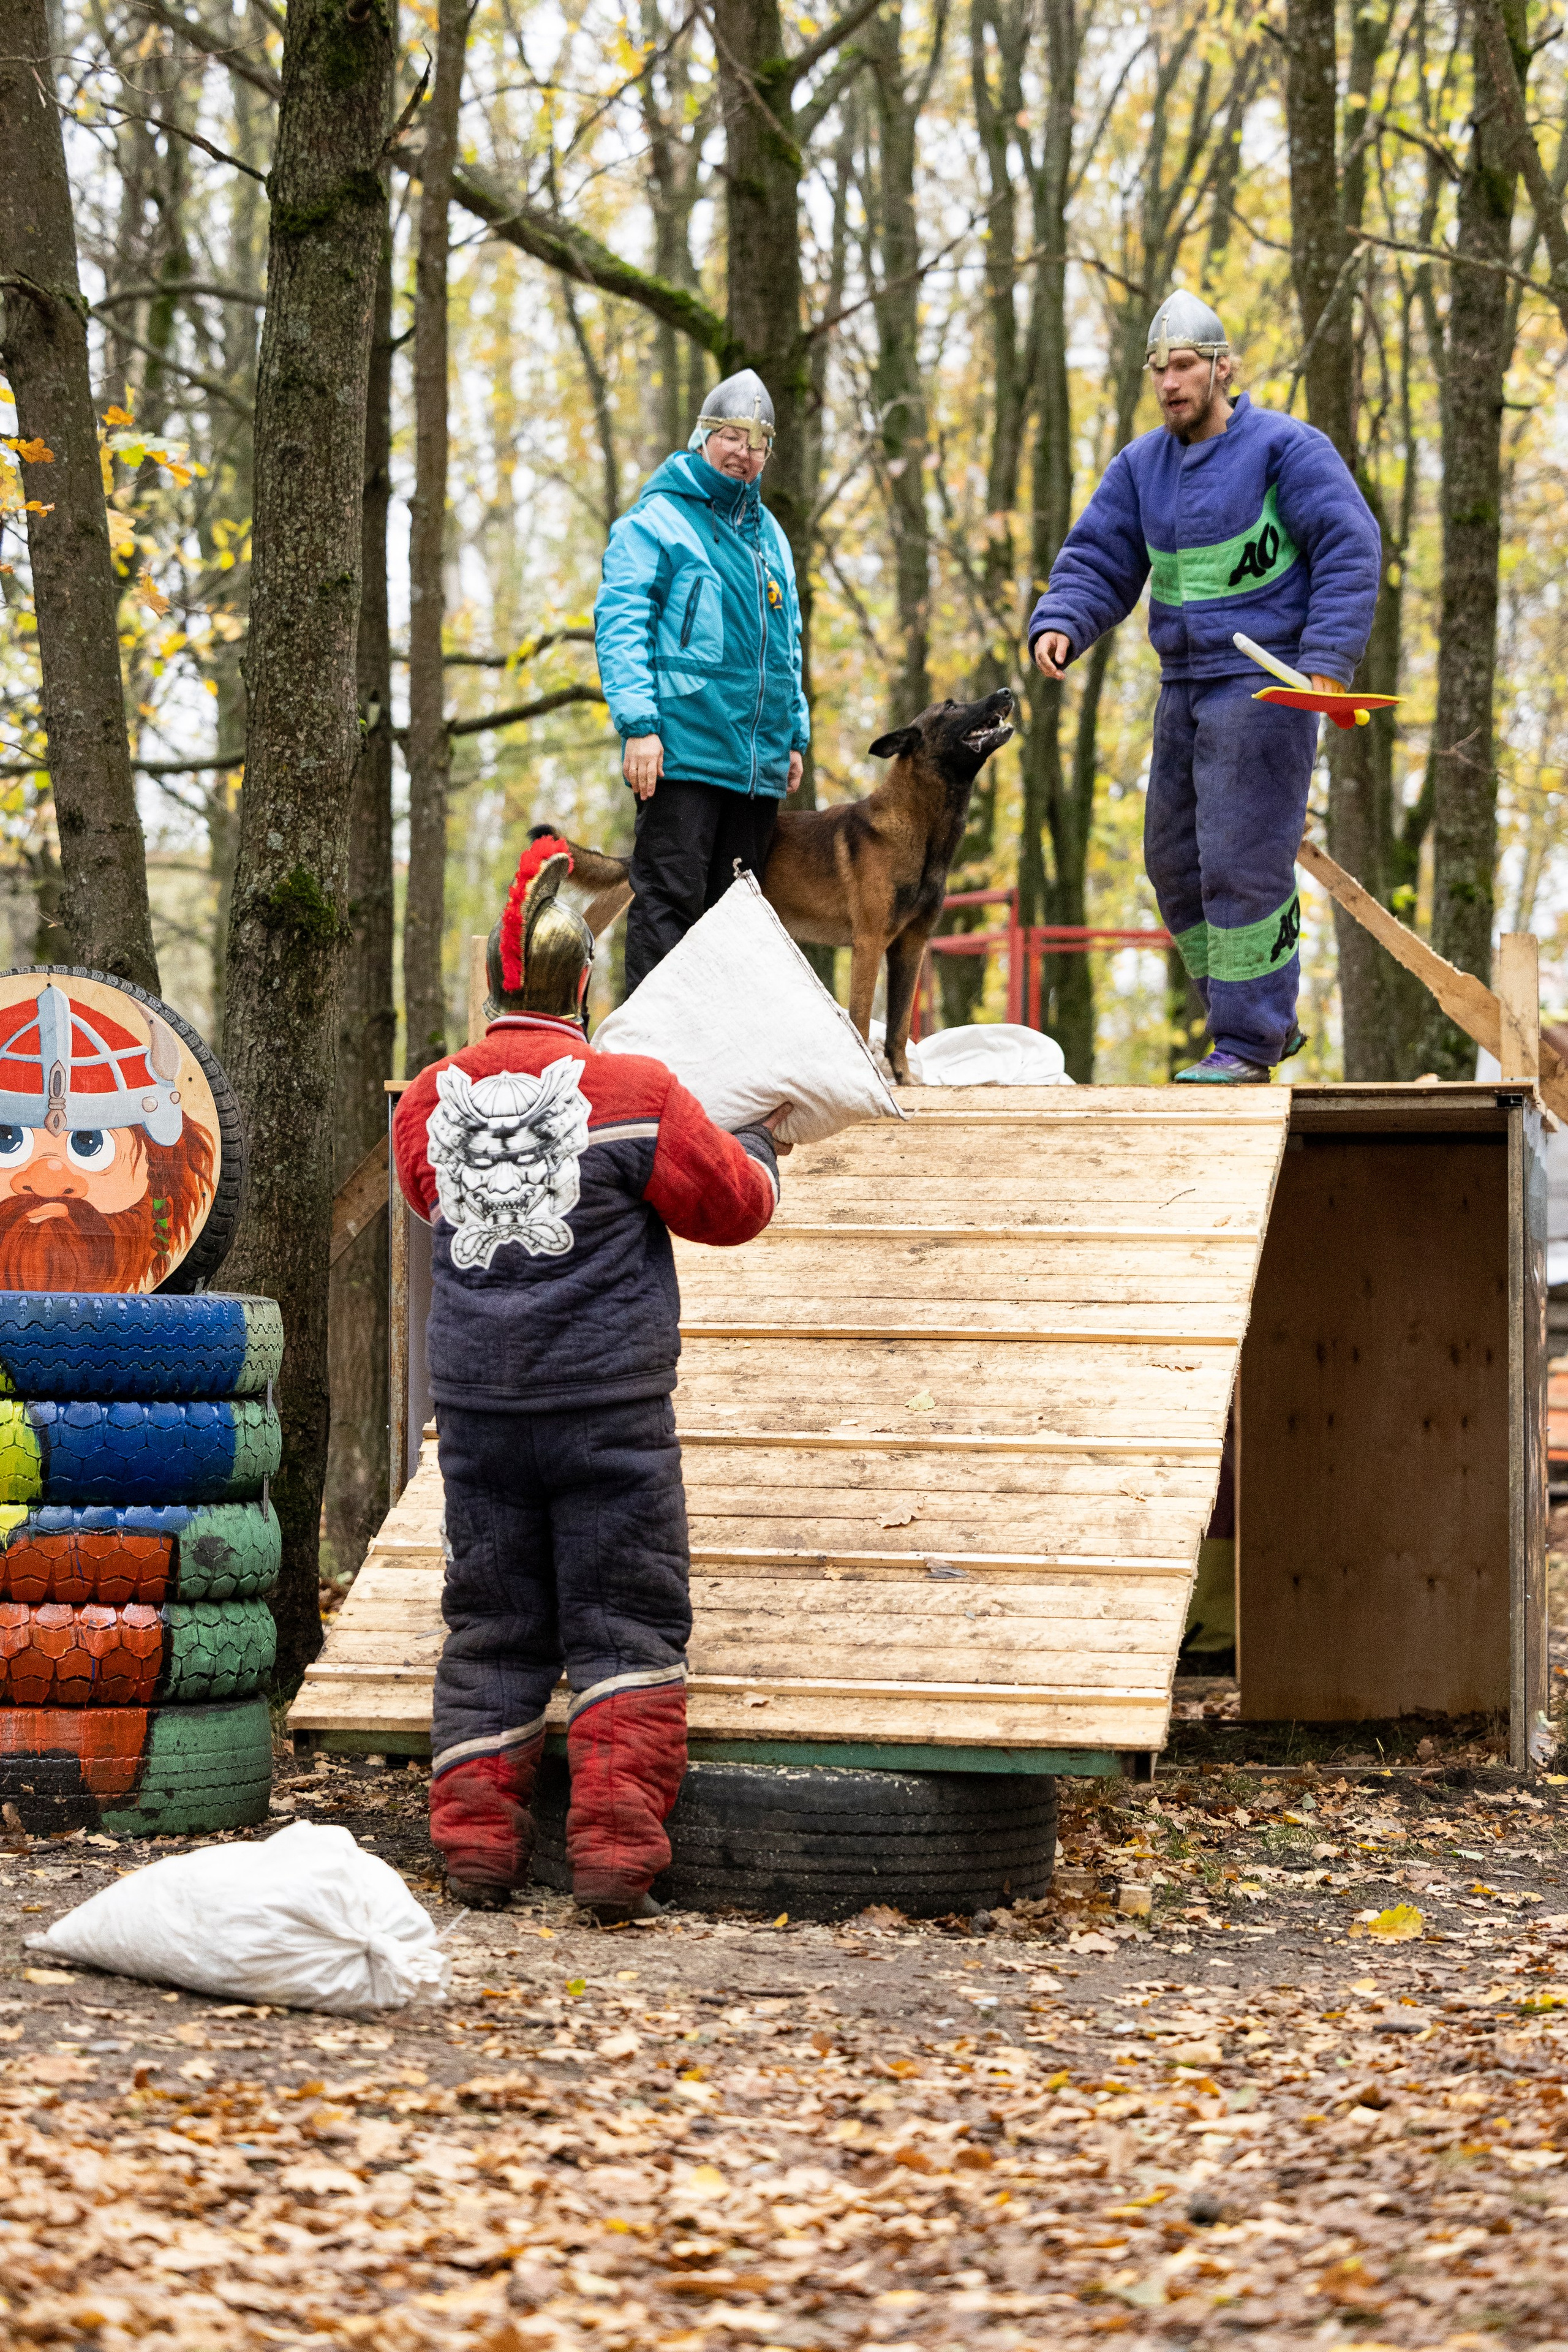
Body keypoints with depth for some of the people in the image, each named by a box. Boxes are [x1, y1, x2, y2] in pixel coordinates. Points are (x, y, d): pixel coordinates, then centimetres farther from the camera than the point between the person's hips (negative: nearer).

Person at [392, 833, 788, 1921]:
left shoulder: (430, 1103, 2)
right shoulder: (636, 1095, -9)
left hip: (477, 1407, 4)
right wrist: (761, 1143, 20)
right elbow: (734, 1206, 1)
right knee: (626, 1621, 2)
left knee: (491, 1626, 11)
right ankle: (616, 1848, -6)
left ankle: (477, 1841, 7)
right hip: (608, 1408, -3)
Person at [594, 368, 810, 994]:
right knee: (669, 899, -11)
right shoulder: (655, 520, -1)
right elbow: (619, 626, -9)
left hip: (760, 763, 7)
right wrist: (639, 724, -18)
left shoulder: (768, 534, 21)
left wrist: (795, 736, 20)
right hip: (682, 751, -7)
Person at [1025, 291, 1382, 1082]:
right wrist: (1058, 625, -10)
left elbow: (1351, 549, -11)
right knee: (1175, 860, 10)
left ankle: (1247, 1045, -7)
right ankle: (1269, 1021, 21)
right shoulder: (1141, 466, 12)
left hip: (1264, 686, -8)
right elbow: (1096, 561, 11)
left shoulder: (1284, 449, -7)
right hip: (1184, 689, 8)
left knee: (1241, 861, -11)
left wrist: (1328, 659, -20)